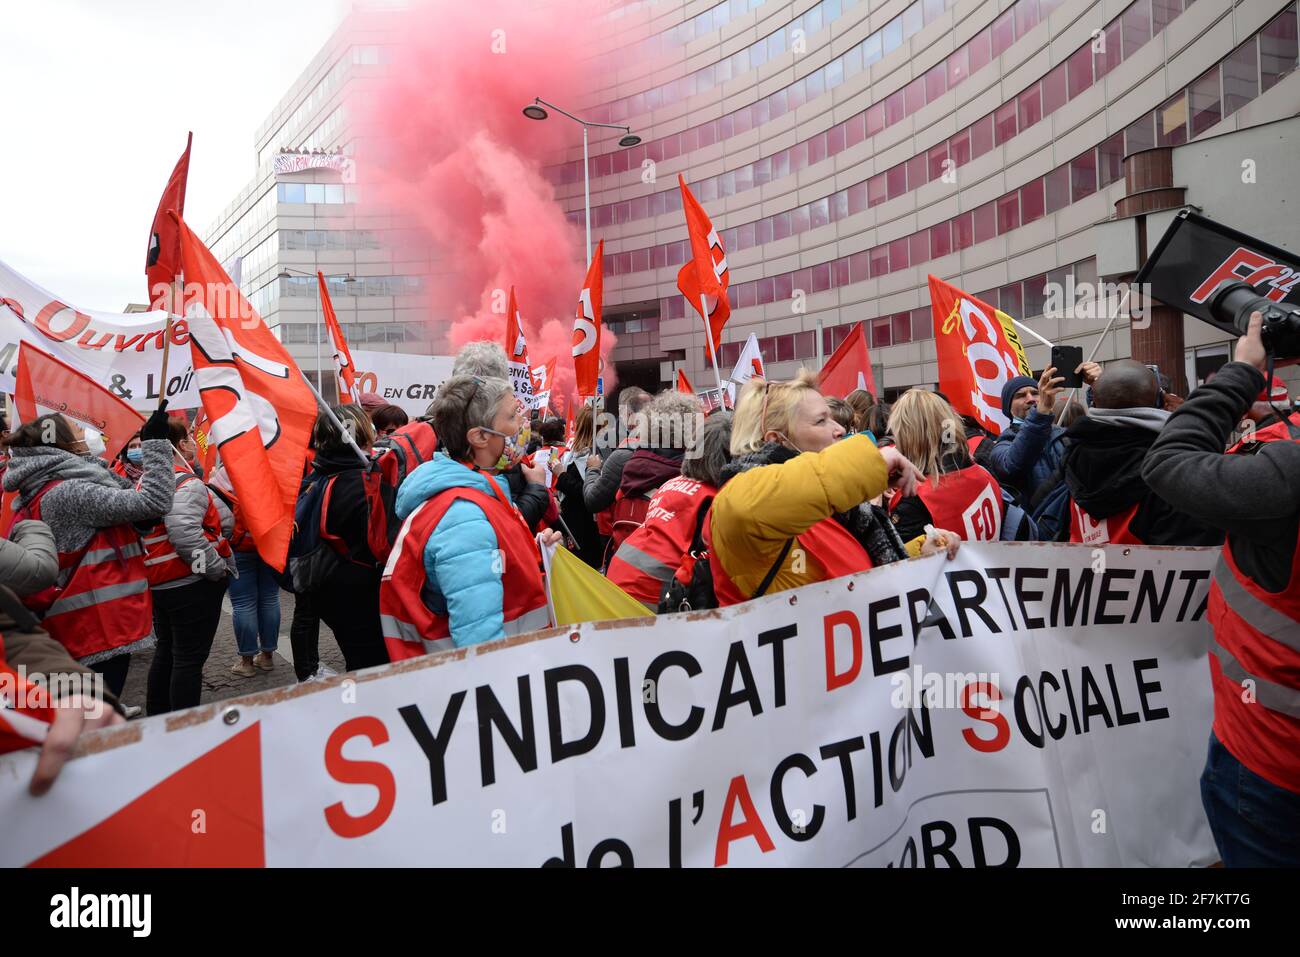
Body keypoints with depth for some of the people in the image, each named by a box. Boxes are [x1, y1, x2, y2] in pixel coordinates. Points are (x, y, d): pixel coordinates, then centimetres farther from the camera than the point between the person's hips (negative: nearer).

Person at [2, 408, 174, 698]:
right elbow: (152, 502, -23)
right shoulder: (69, 492, -16)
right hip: (101, 625, -10)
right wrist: (155, 443, -16)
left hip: (79, 625, 10)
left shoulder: (43, 492, 14)